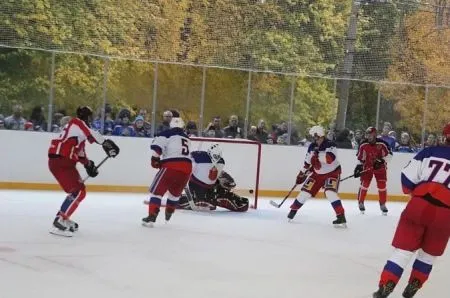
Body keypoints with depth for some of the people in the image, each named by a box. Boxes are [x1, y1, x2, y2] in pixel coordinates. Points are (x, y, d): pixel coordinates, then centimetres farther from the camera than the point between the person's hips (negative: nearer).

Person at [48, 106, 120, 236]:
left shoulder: (78, 127, 22)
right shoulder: (76, 122, -8)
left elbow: (78, 150, 27)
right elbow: (91, 135, -23)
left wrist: (88, 164, 24)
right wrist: (106, 143, -22)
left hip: (63, 161, 10)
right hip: (60, 161, -10)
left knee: (79, 189, 18)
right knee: (78, 191, -16)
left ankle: (64, 218, 25)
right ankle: (59, 221, -20)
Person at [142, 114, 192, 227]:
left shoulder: (167, 133, 5)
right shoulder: (186, 138, 27)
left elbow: (157, 146, -11)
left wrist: (155, 159, -1)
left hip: (172, 166, -6)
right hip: (187, 168, 6)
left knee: (157, 190, 1)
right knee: (175, 192, 28)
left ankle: (151, 217, -9)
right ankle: (168, 213, 40)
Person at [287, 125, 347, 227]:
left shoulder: (330, 145, -23)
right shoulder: (312, 147, -3)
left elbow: (330, 159, -41)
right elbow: (307, 162, 9)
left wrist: (318, 156, -47)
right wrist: (301, 174, 12)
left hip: (332, 172, -6)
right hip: (318, 173, 6)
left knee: (330, 192, -25)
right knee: (306, 191, 2)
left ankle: (341, 217, -23)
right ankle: (293, 210, 20)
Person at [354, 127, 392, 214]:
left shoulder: (382, 144, -17)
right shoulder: (363, 144, -10)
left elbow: (389, 154, -10)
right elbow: (360, 157, -1)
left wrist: (382, 160, -23)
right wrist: (358, 166, -8)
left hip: (380, 167, -1)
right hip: (367, 167, 1)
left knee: (382, 186, -2)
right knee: (364, 184, -7)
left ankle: (383, 204, 14)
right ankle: (360, 202, 7)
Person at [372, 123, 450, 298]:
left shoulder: (430, 151, 12)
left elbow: (408, 177, 8)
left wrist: (412, 191, 27)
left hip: (420, 205, 0)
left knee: (403, 249, 5)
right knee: (429, 254, 21)